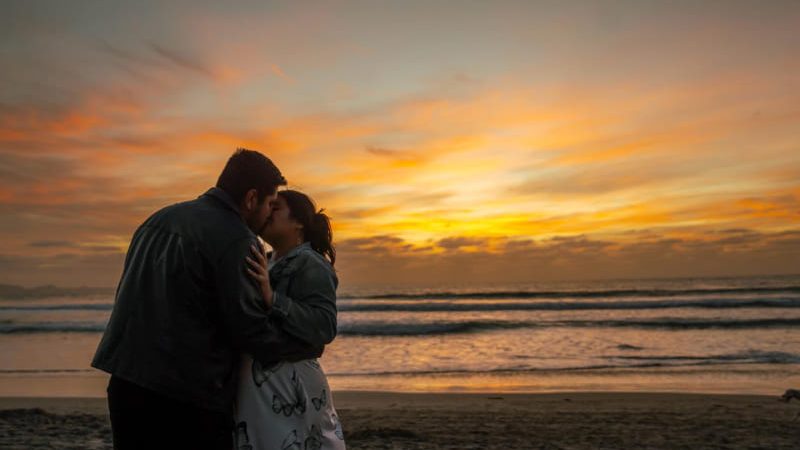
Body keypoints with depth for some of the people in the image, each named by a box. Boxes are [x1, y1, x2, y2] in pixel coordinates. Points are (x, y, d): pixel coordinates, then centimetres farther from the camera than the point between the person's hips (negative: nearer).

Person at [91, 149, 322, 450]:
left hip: (125, 383, 8)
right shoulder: (237, 239, -13)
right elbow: (251, 330, -15)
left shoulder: (160, 218, 12)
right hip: (188, 399, -8)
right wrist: (313, 345, -1)